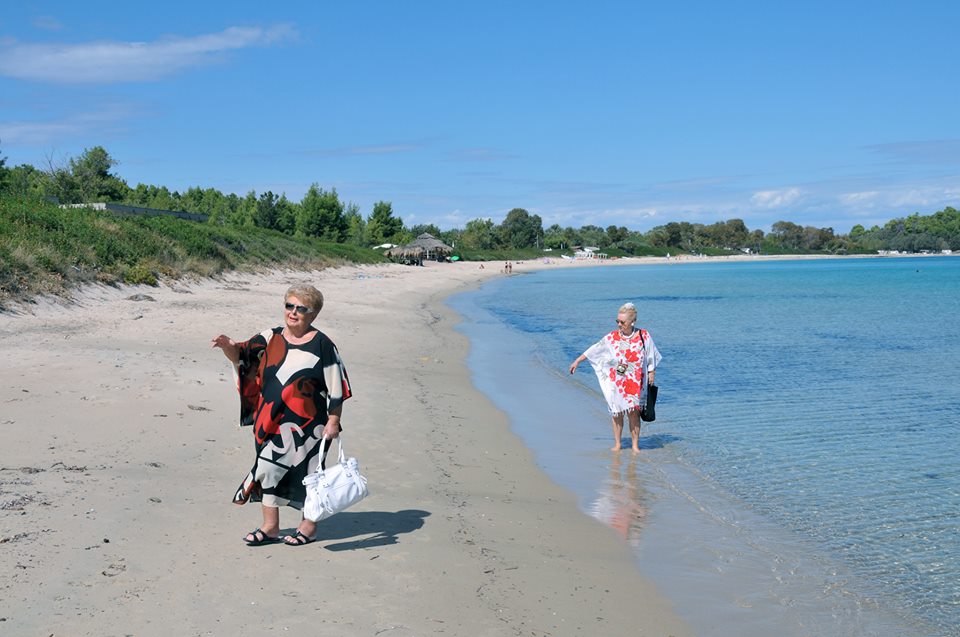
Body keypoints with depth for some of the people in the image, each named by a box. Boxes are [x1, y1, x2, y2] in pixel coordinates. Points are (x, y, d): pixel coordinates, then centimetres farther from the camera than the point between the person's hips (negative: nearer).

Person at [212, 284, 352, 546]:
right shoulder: (270, 339, 5)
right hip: (270, 423, 5)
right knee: (268, 468, 8)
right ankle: (270, 527, 20)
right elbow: (241, 356, 2)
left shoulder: (322, 345, -8)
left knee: (306, 471, 7)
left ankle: (308, 524, 26)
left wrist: (333, 421, -9)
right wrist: (228, 346, -21)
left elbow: (335, 387, -7)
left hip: (305, 424, -4)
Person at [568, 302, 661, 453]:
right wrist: (577, 361, 6)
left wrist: (651, 372, 9)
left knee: (634, 413, -3)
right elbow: (594, 350, 4)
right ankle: (617, 444, 15)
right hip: (616, 383, 1)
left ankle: (635, 445, 7)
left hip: (636, 383, -1)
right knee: (617, 413, 4)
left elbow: (651, 357, 9)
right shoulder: (611, 337, -2)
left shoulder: (644, 336, -3)